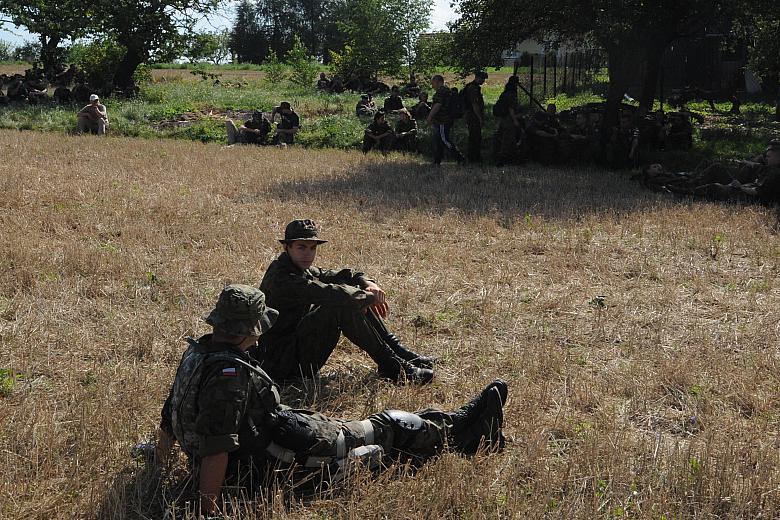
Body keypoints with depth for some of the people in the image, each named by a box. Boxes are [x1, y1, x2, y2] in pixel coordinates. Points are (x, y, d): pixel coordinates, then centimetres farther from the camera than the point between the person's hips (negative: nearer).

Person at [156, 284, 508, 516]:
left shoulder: (196, 352, 1)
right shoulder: (230, 373, -30)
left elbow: (171, 409, 14)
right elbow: (216, 445, -34)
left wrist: (165, 449, 30)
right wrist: (209, 506, -33)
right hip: (272, 465, -9)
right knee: (382, 429, 4)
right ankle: (458, 429, 22)